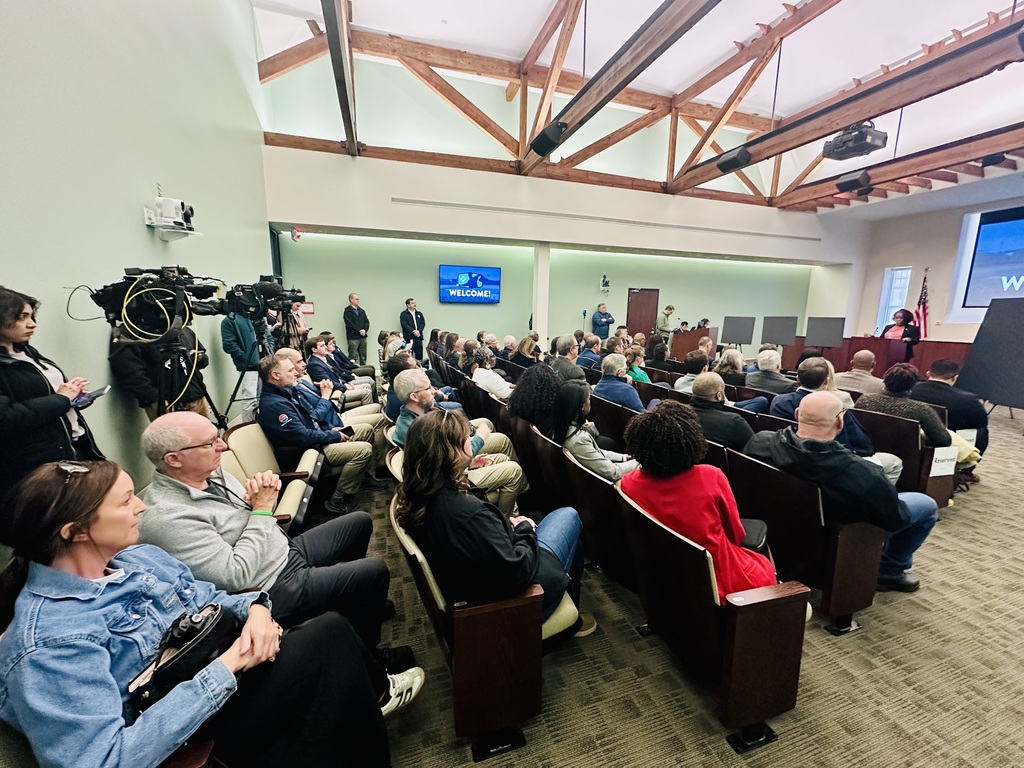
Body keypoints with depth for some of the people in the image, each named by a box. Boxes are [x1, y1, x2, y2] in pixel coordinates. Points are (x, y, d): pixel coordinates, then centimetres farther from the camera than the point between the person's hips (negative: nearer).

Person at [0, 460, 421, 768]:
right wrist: (225, 668, -27)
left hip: (226, 660, 7)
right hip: (197, 727, -7)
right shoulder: (50, 641, -24)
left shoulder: (138, 556, -1)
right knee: (331, 635, -19)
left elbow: (210, 600, 9)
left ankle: (369, 696, 21)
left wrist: (254, 608, -11)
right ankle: (376, 694, 10)